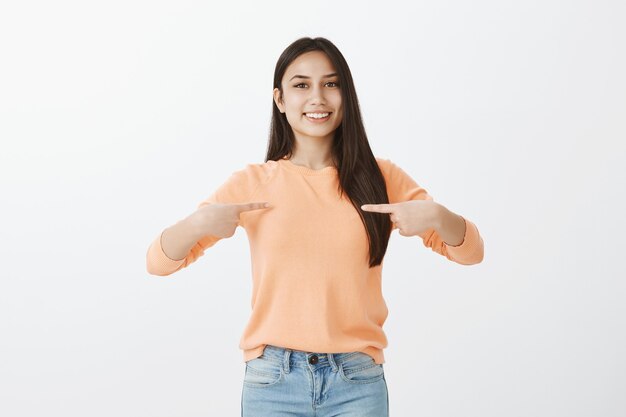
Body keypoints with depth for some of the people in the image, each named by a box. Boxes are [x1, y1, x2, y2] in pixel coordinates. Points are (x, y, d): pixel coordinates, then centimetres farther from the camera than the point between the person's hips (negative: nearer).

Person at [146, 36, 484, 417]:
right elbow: (159, 262, 0)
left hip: (358, 382, 0)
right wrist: (199, 223, -21)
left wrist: (436, 216, -19)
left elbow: (471, 252, 2)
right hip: (272, 382, 0)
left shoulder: (381, 178, 2)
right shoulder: (252, 182, 0)